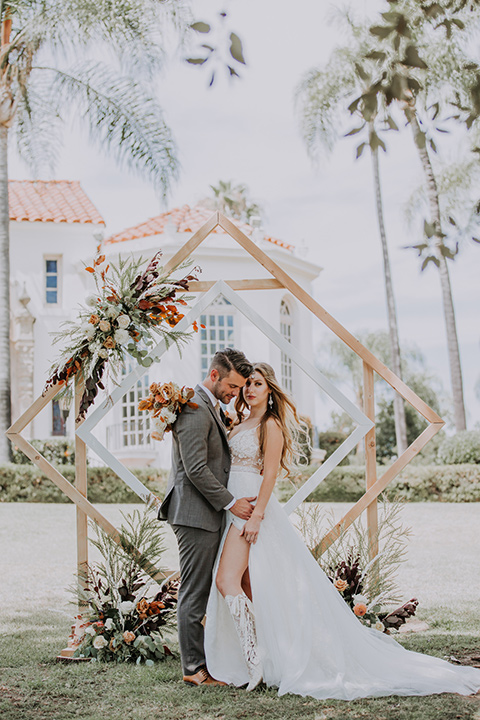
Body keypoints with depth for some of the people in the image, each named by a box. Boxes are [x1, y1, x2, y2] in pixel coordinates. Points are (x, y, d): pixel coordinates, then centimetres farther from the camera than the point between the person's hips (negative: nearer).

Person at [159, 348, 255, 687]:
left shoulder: (214, 408, 17)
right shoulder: (195, 408, -16)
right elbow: (195, 468, -20)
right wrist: (230, 502, -15)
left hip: (208, 513, 10)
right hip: (195, 513, -10)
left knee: (202, 591, 13)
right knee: (195, 592, -3)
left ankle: (199, 660, 21)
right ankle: (195, 668, 4)